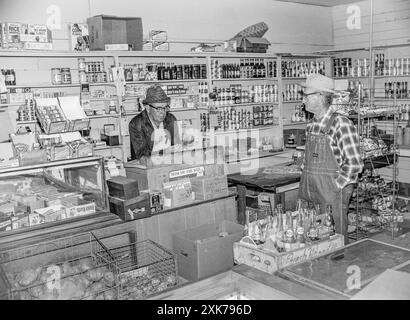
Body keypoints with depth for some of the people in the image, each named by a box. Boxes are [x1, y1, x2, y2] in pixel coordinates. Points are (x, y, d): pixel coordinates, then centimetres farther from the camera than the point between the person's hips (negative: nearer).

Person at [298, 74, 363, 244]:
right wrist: (305, 183, 10)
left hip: (333, 194, -7)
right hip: (310, 193, 7)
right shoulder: (312, 125, 9)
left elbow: (355, 164, -16)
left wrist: (335, 186, -14)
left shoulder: (341, 124, -14)